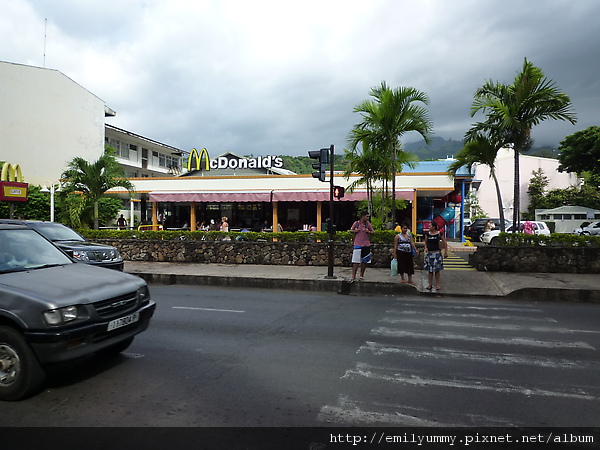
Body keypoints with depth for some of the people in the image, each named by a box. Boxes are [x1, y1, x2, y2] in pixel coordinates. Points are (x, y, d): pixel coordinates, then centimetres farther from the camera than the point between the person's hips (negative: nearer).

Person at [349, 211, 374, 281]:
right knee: (356, 261, -6)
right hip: (357, 245, -3)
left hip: (366, 245, 3)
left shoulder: (368, 224, 3)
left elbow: (373, 232, 9)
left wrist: (368, 231, -12)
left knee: (364, 261, 7)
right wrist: (354, 231, -12)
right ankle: (353, 276, -2)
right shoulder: (356, 223, -1)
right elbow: (350, 230, 9)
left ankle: (362, 275, 19)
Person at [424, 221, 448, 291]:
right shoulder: (427, 234, 4)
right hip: (429, 253, 3)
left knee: (437, 270, 3)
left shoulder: (439, 234, -5)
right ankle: (430, 284, 14)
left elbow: (445, 243, 1)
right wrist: (426, 248, -4)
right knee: (429, 270, 6)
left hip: (437, 253, -3)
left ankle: (437, 284, 12)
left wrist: (446, 252, -2)